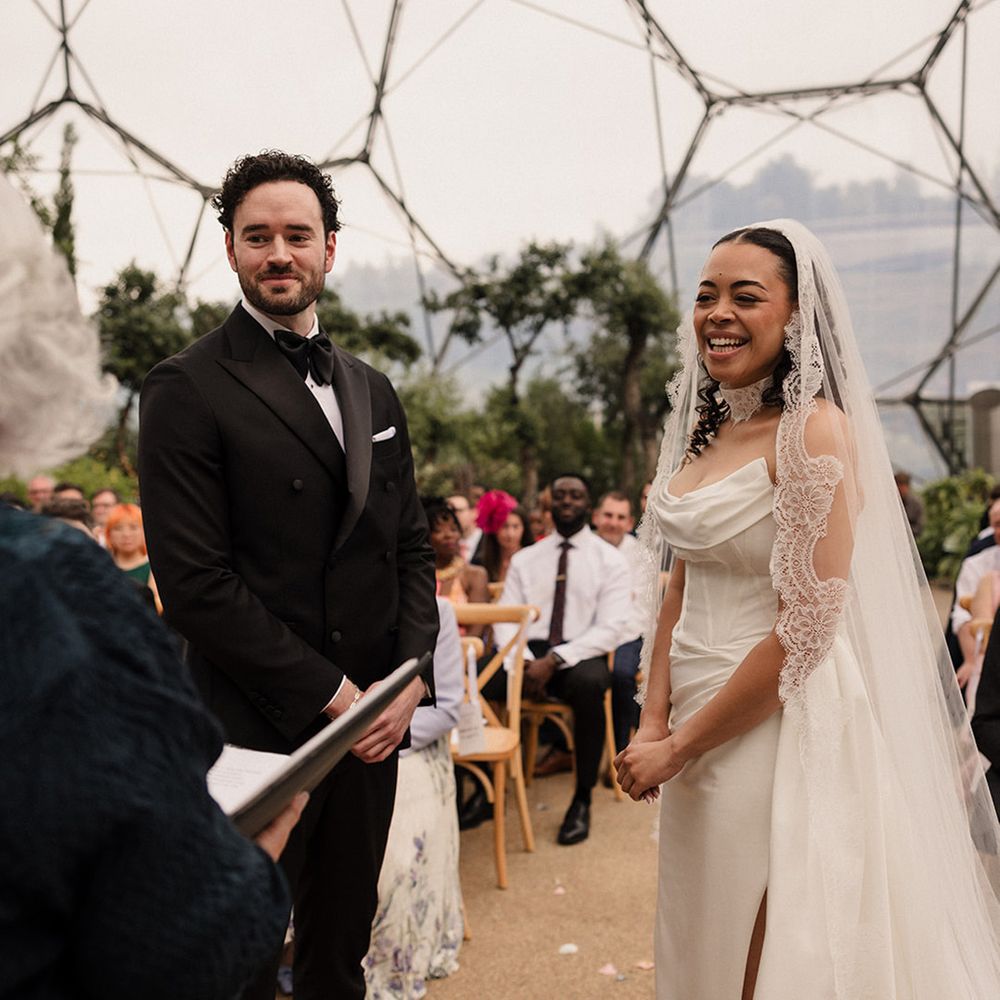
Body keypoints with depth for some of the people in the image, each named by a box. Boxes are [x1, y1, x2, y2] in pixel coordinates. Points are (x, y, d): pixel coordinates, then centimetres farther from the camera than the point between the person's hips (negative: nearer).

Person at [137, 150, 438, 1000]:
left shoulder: (372, 391, 12)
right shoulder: (189, 388, -9)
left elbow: (411, 546, 13)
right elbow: (196, 581, -16)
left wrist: (409, 678, -2)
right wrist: (331, 694, -15)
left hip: (373, 721, 6)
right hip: (257, 733, -5)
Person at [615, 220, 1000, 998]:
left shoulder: (815, 430, -16)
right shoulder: (705, 428, 8)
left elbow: (804, 630, -20)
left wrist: (678, 748, -13)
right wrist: (653, 722, 0)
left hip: (781, 729, -7)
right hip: (698, 726, 7)